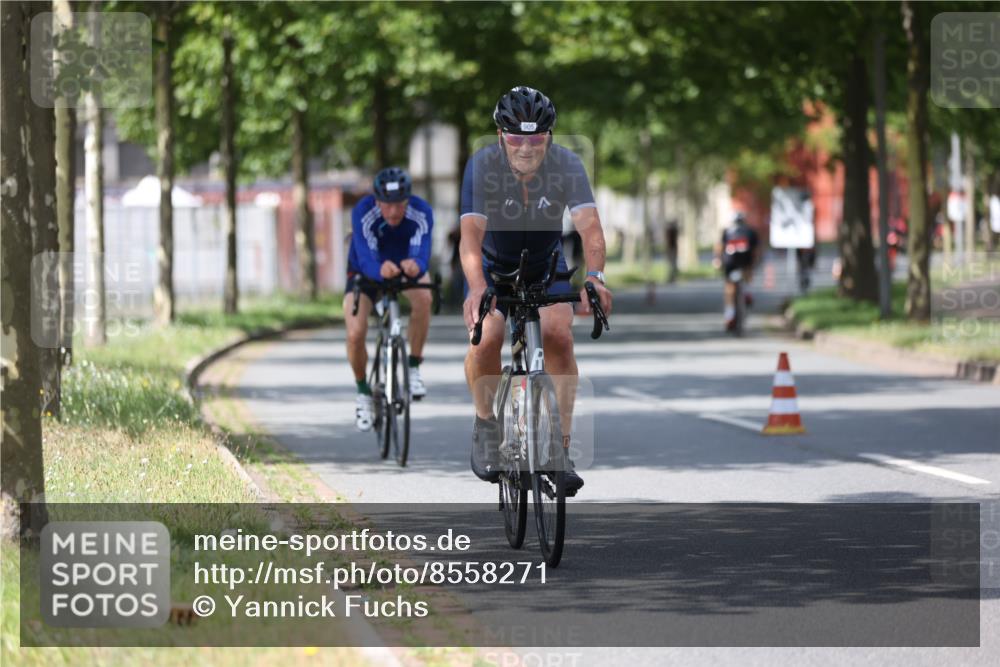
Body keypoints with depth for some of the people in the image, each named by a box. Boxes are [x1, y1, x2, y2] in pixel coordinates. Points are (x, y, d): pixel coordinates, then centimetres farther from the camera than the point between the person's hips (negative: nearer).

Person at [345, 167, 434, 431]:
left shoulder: (421, 214, -30)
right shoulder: (363, 214, -34)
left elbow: (422, 254, -42)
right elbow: (366, 260, -44)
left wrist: (415, 266, -66)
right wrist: (381, 270, -67)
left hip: (407, 265, 1)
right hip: (366, 270, -1)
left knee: (423, 297, -33)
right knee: (355, 334, -20)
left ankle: (414, 368, -16)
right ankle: (363, 392, 8)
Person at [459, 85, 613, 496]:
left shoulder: (566, 166, -23)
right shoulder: (483, 166, -27)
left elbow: (589, 227, -34)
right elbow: (471, 234, -37)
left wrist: (594, 277, -54)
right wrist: (477, 289, -55)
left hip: (546, 268, 1)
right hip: (493, 267, -1)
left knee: (559, 337, -22)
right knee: (486, 339, -25)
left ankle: (561, 448, -15)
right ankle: (486, 424, 2)